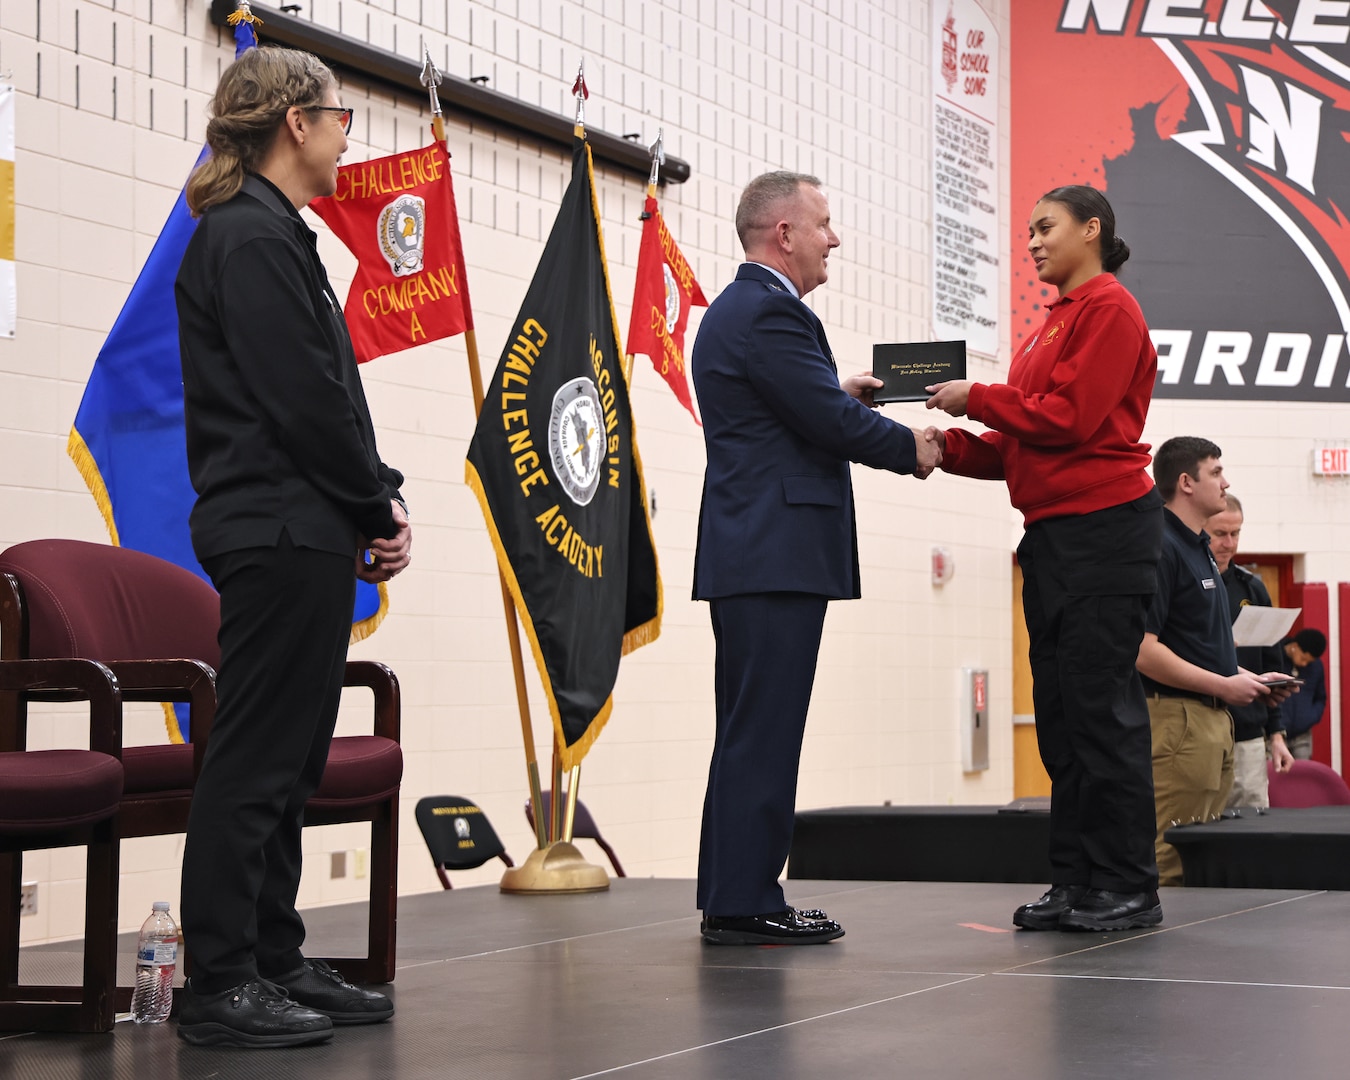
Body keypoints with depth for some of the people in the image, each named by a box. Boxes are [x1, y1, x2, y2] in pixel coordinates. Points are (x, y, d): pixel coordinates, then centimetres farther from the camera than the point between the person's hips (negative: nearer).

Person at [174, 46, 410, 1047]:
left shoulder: (273, 235, 19)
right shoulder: (252, 238, -13)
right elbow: (302, 399, -18)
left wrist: (377, 503, 7)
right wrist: (380, 507, -8)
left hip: (304, 537, 10)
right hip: (282, 534, -10)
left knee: (287, 761, 12)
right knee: (254, 759, -7)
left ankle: (277, 962, 19)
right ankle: (220, 984, -3)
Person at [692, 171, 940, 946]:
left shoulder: (735, 310, 20)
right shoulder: (771, 313, -14)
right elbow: (833, 425, -16)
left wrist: (840, 393, 19)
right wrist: (910, 448, -2)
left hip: (752, 555, 11)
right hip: (777, 555, -11)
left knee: (752, 733, 12)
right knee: (764, 733, -8)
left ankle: (732, 898, 16)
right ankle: (746, 904, -5)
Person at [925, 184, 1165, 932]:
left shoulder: (1109, 309, -6)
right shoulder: (1054, 323, 19)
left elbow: (1068, 418, -16)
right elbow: (1020, 445, 17)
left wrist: (977, 399, -7)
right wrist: (949, 448, 3)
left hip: (1104, 527, -9)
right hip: (1052, 533, 9)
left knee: (1101, 706, -8)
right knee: (1059, 710, 8)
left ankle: (1127, 889, -3)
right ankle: (1076, 883, 13)